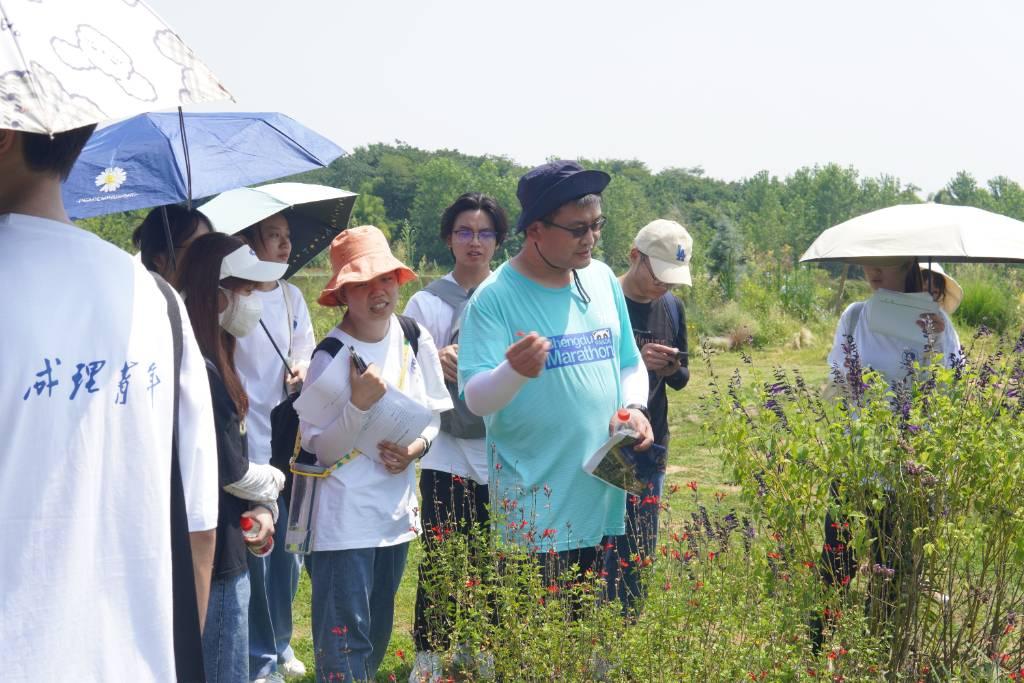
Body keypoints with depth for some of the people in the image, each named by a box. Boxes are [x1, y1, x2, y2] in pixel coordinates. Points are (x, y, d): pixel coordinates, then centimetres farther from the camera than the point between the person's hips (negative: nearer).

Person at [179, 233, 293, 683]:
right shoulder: (201, 370, -20)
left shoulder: (213, 363, 11)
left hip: (224, 549, 10)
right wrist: (273, 482, 2)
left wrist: (265, 506, -3)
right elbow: (231, 471, -18)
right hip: (216, 555, -10)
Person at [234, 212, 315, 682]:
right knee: (255, 551, -3)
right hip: (247, 447, -6)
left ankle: (280, 643, 28)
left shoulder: (292, 296, 10)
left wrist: (302, 368, -2)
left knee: (288, 548, 12)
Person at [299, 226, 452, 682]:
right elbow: (321, 449, -13)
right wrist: (360, 404, -27)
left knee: (378, 633, 19)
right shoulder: (330, 359, -15)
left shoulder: (416, 341, -1)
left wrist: (414, 448, -11)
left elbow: (433, 417, 9)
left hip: (397, 509, 6)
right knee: (344, 641, -5)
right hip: (344, 519, -6)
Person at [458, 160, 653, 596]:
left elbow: (631, 365, 20)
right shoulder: (496, 297, -11)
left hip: (606, 505, 6)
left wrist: (634, 408, -1)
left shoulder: (603, 280, 9)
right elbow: (476, 399, -17)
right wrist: (514, 372, -37)